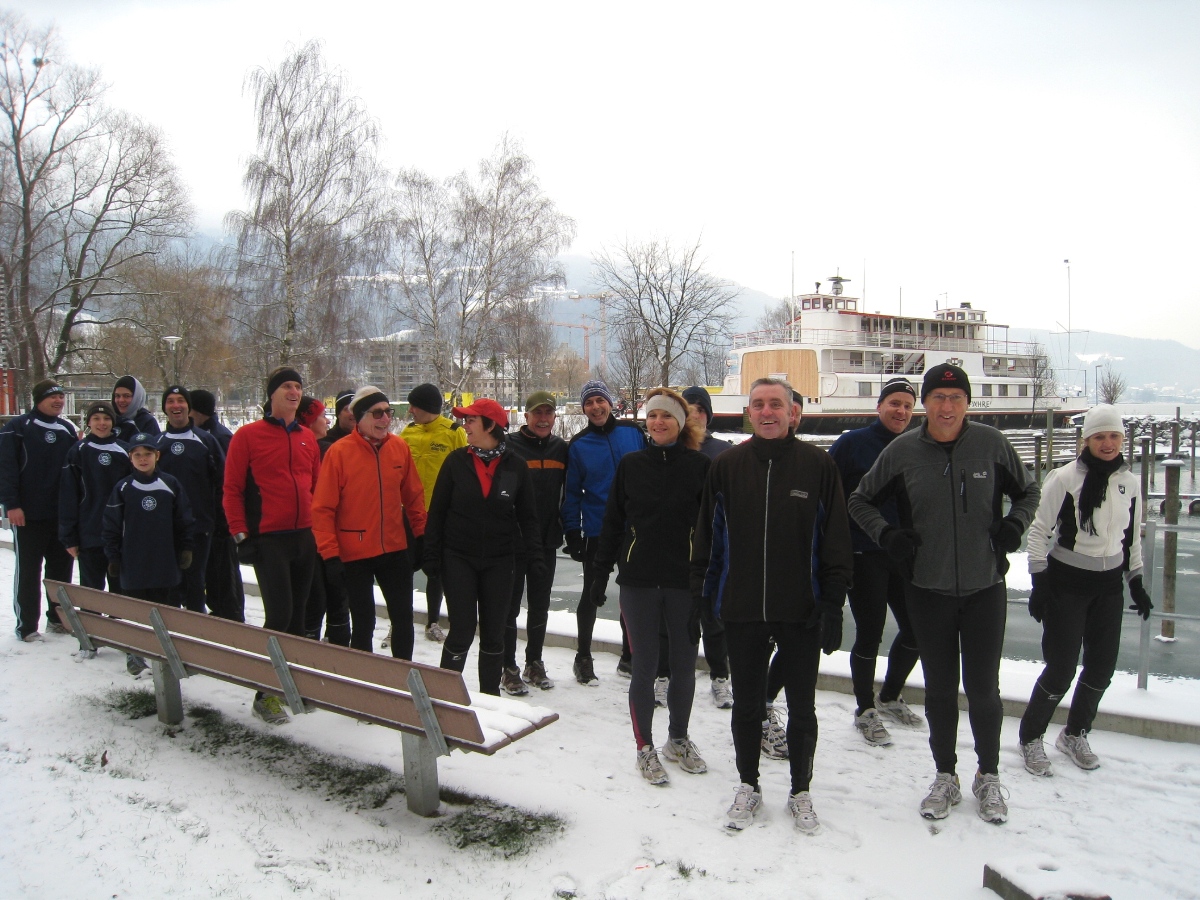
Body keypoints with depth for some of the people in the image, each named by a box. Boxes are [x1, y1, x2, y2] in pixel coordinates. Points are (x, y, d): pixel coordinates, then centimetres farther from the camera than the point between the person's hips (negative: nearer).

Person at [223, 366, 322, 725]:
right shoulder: (248, 435, -3)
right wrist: (240, 534, -9)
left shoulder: (308, 438, 12)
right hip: (268, 540, -5)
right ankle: (265, 694, 2)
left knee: (297, 614, 12)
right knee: (279, 614, -11)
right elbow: (231, 488, -4)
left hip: (306, 537, 5)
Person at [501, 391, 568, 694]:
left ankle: (534, 662, 29)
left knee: (540, 606, 15)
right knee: (510, 605, 5)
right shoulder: (510, 445, -9)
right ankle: (508, 669, 15)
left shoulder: (561, 448, 5)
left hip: (547, 542, 4)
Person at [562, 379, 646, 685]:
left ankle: (629, 656, 28)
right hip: (596, 531, -1)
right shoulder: (578, 445, -3)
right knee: (592, 594, 9)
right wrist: (572, 532, -5)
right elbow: (572, 491, -1)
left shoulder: (633, 432, -2)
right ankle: (583, 658, 23)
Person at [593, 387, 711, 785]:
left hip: (685, 580, 0)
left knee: (684, 665, 12)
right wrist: (600, 571, 6)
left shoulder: (699, 465, -2)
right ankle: (645, 747, 22)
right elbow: (612, 521, 6)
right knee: (645, 666, 6)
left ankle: (678, 739, 32)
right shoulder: (630, 464, 3)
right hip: (638, 580, 0)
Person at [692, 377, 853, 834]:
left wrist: (833, 605, -7)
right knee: (746, 704, 14)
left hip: (802, 609, -1)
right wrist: (702, 593, 3)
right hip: (741, 609, 1)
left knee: (802, 707, 12)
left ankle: (800, 791, 31)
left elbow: (836, 541, -3)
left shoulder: (817, 464, -4)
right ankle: (748, 786, 33)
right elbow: (707, 536, 6)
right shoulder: (727, 465, 1)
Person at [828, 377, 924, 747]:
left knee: (915, 630, 11)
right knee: (870, 634, 1)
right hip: (864, 558, -5)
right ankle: (865, 711, 21)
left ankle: (889, 698, 35)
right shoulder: (852, 444, -7)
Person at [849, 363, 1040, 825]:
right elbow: (860, 500, 6)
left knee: (983, 687, 6)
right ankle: (945, 777, 29)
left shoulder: (991, 444, -5)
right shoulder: (902, 451, -5)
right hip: (927, 590, 1)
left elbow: (1028, 492, 11)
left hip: (985, 587, 0)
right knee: (940, 687, 11)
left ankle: (988, 777, 28)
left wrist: (1013, 526, -6)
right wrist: (887, 535, -9)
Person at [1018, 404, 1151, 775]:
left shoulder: (1130, 483, 3)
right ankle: (1031, 737, 17)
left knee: (1102, 667, 10)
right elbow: (1039, 530, -10)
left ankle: (1075, 734, 32)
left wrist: (1136, 583, 15)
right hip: (1066, 582, -5)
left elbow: (1132, 537, 15)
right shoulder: (1065, 479, -13)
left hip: (1109, 585, 6)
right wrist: (1039, 584, -12)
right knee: (1061, 668, -4)